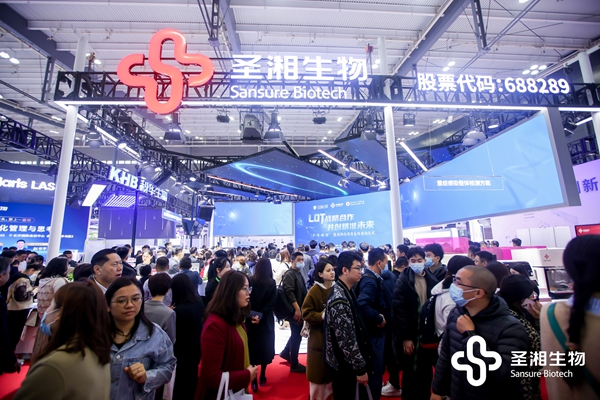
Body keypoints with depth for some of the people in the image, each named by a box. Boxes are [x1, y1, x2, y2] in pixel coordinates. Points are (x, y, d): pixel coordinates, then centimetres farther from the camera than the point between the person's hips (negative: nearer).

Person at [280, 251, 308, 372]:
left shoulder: (299, 274, 13)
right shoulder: (289, 274, -15)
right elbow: (289, 292, -25)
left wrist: (301, 309, 18)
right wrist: (297, 309, -27)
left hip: (300, 310, 9)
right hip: (295, 311, -9)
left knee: (296, 335, 20)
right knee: (297, 336, 0)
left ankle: (285, 353, 38)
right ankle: (294, 364, 15)